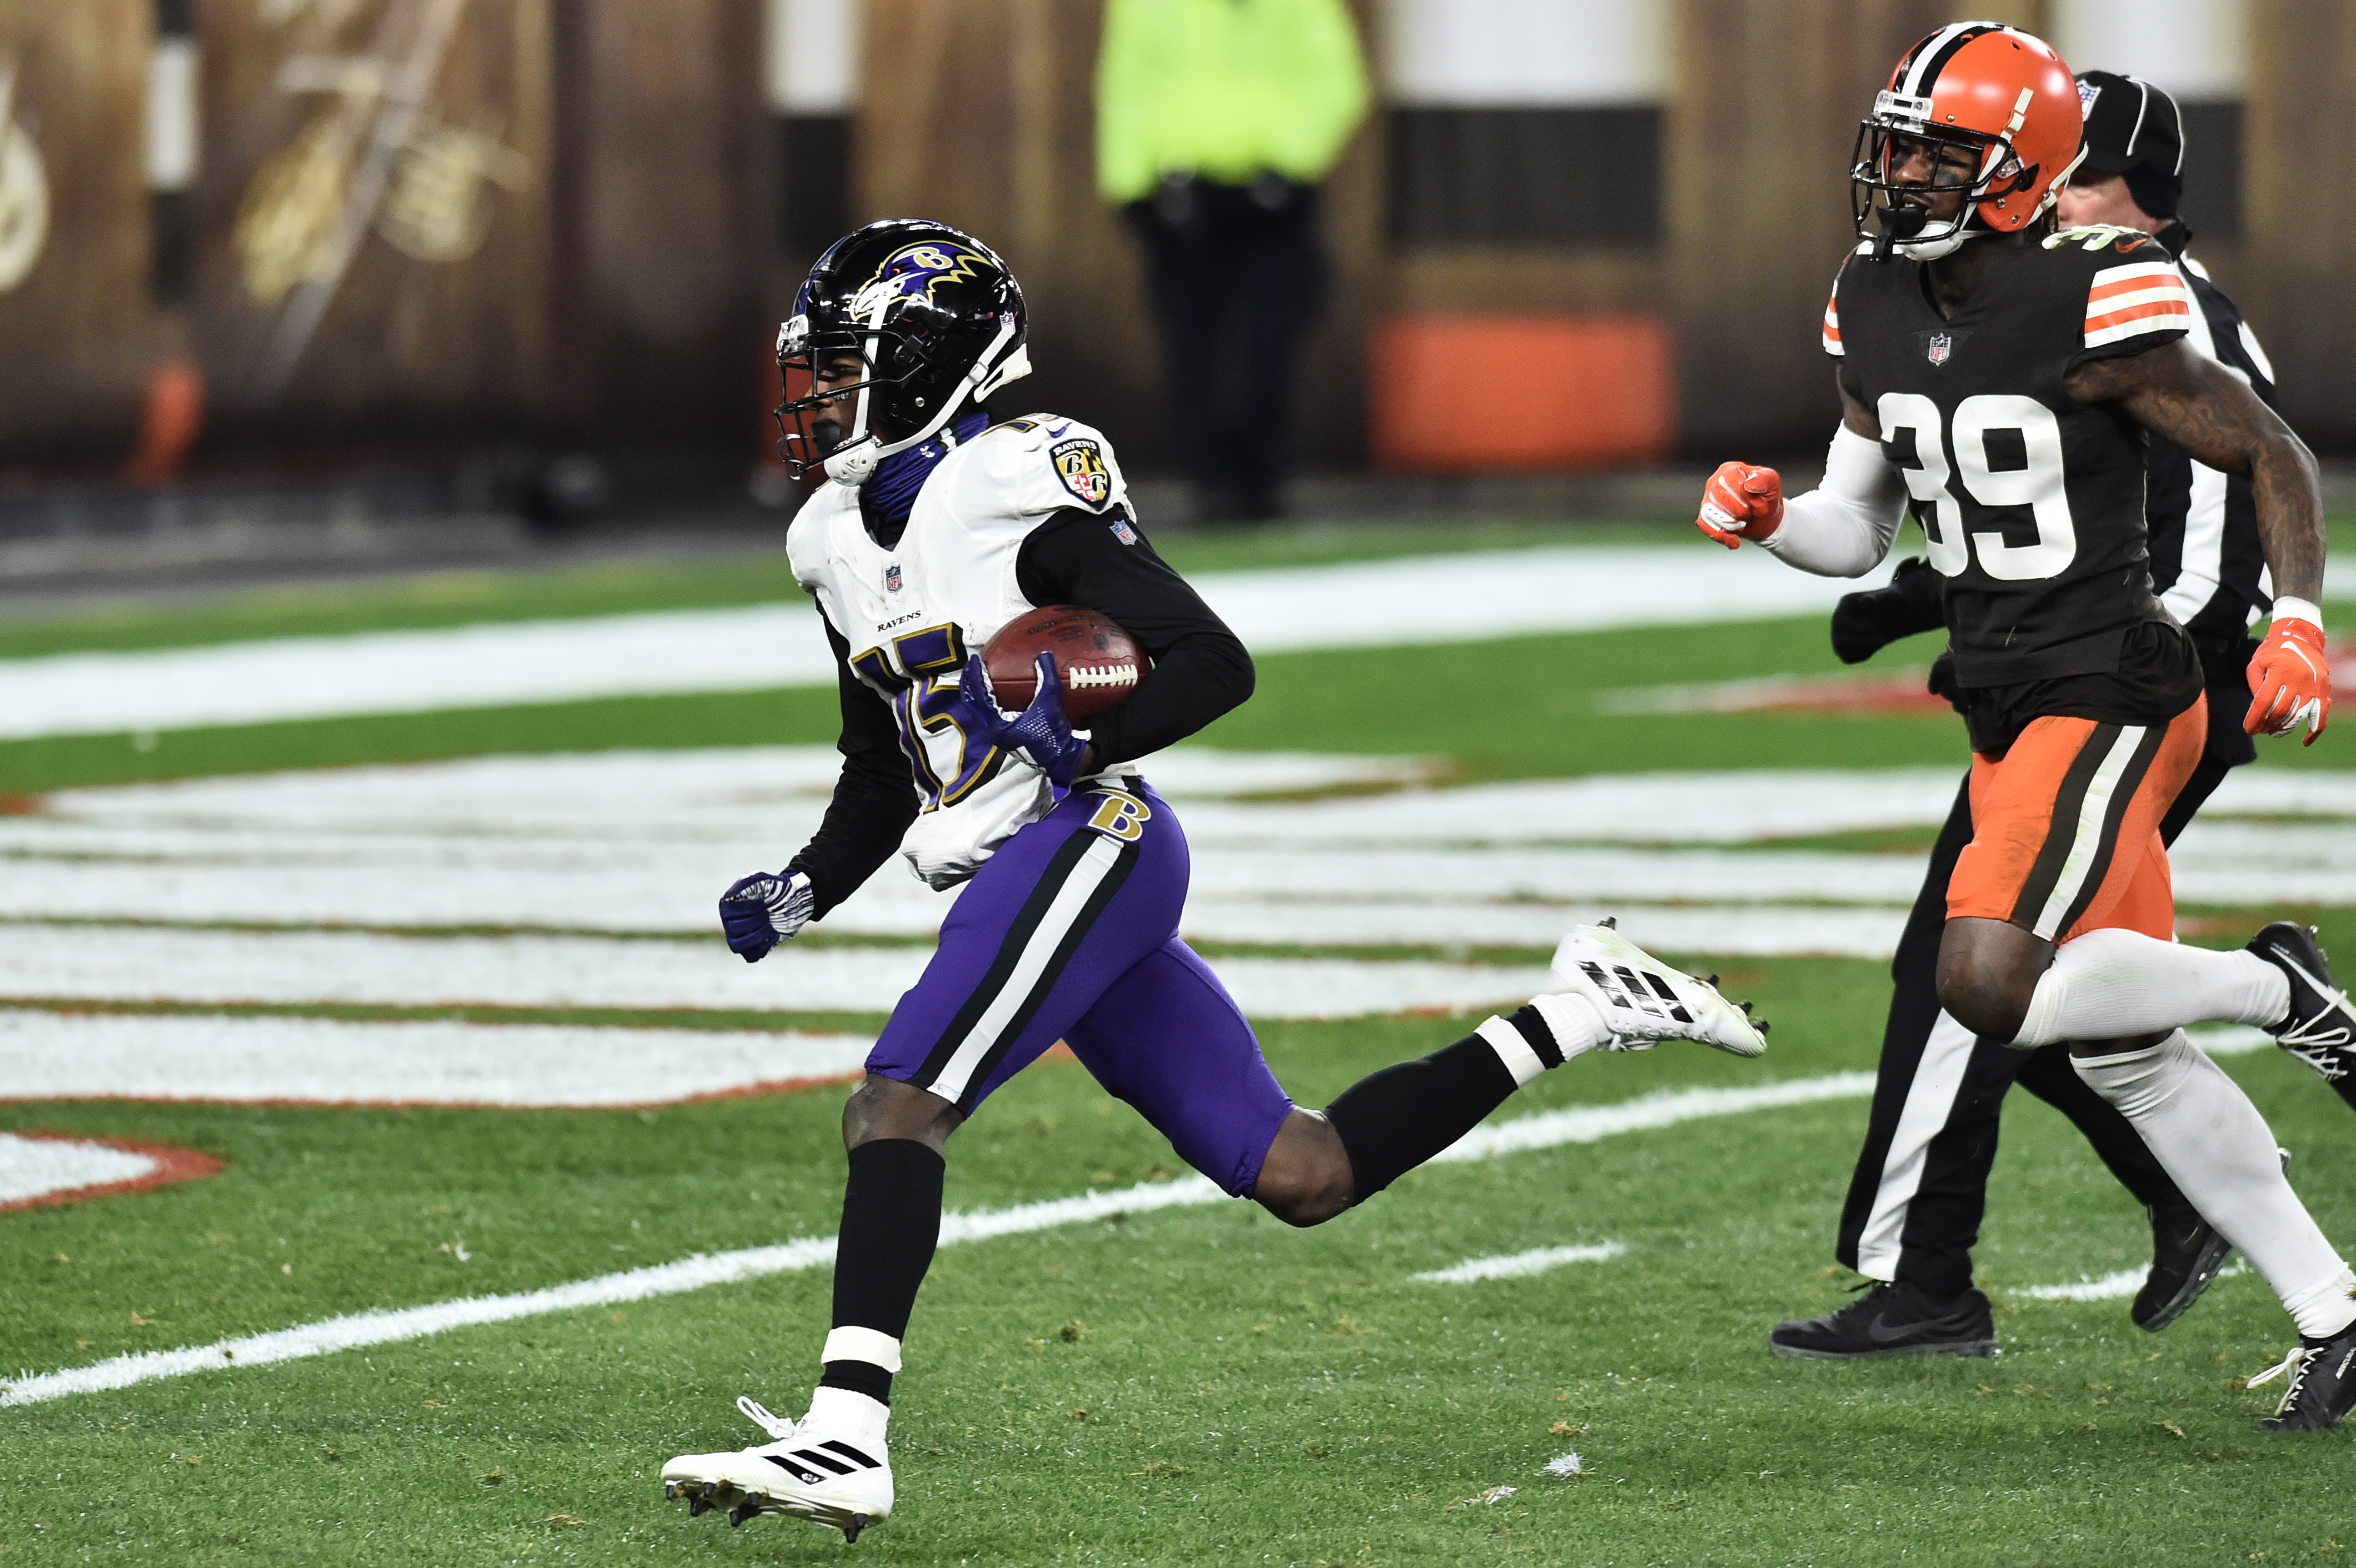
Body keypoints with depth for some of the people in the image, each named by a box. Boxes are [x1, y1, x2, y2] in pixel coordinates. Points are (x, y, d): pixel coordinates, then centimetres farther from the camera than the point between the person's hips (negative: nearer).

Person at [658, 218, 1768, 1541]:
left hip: (1087, 838, -9)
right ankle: (1575, 1018, 18)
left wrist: (1089, 739, -25)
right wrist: (799, 894, 10)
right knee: (1303, 1177, 7)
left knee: (894, 1109, -23)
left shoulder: (1021, 485, -9)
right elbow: (882, 781, 25)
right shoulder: (837, 539, 17)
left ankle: (848, 1436, -32)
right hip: (1032, 871, 9)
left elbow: (1215, 663, -11)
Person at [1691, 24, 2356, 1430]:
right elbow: (1858, 532, 15)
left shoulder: (2098, 307, -17)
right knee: (2127, 1060, 10)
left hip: (2113, 698, -8)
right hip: (2007, 713, 8)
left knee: (1991, 985, -24)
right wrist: (1768, 518, -6)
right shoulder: (1876, 311, 5)